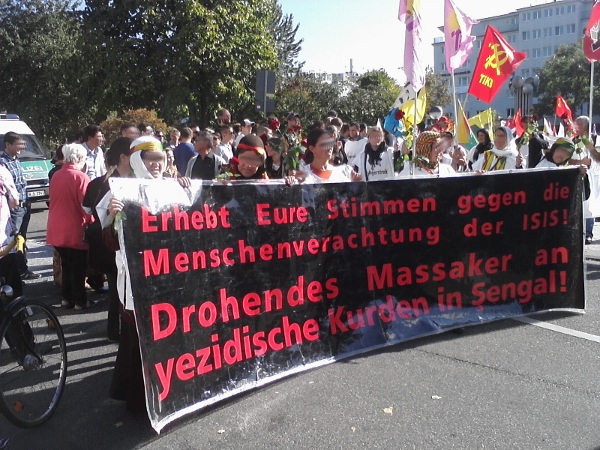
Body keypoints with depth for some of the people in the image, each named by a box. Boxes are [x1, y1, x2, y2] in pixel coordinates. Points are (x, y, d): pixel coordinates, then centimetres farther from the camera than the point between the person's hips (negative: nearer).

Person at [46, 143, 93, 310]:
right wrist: (91, 224, -3)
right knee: (78, 267, 4)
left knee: (66, 265, 18)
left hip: (57, 229, 7)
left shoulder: (56, 176, 7)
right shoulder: (81, 177, -15)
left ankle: (67, 297, 25)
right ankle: (80, 301, 11)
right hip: (75, 230, -7)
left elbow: (54, 202, 16)